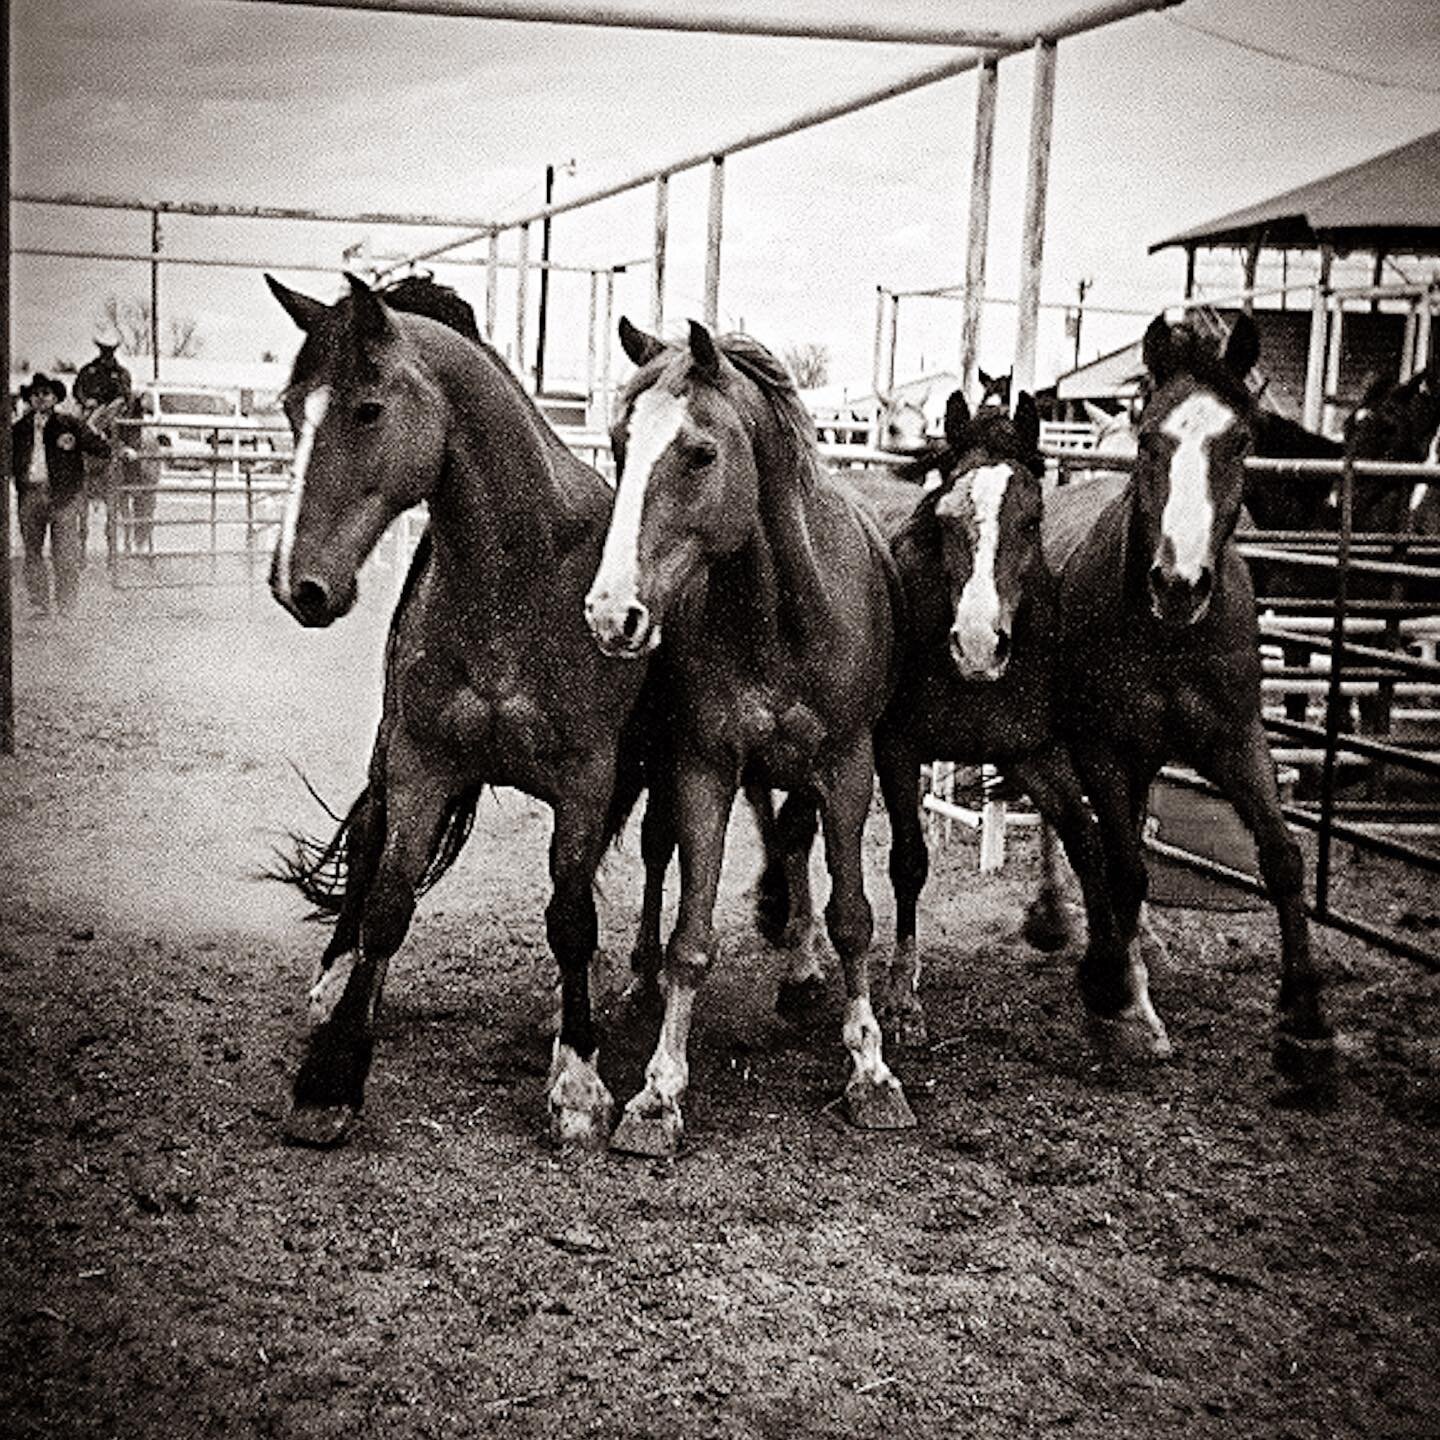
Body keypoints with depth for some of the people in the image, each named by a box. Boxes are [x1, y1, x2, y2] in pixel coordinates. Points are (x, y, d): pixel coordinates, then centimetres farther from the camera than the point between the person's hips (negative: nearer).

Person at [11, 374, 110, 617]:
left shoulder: (69, 424, 3)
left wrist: (75, 444, -14)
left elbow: (103, 448, 0)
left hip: (63, 496, -4)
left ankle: (67, 608, 1)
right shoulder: (19, 428, 13)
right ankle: (39, 605, 15)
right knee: (32, 553, 7)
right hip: (30, 494, 4)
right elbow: (11, 462, 18)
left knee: (65, 556, -5)